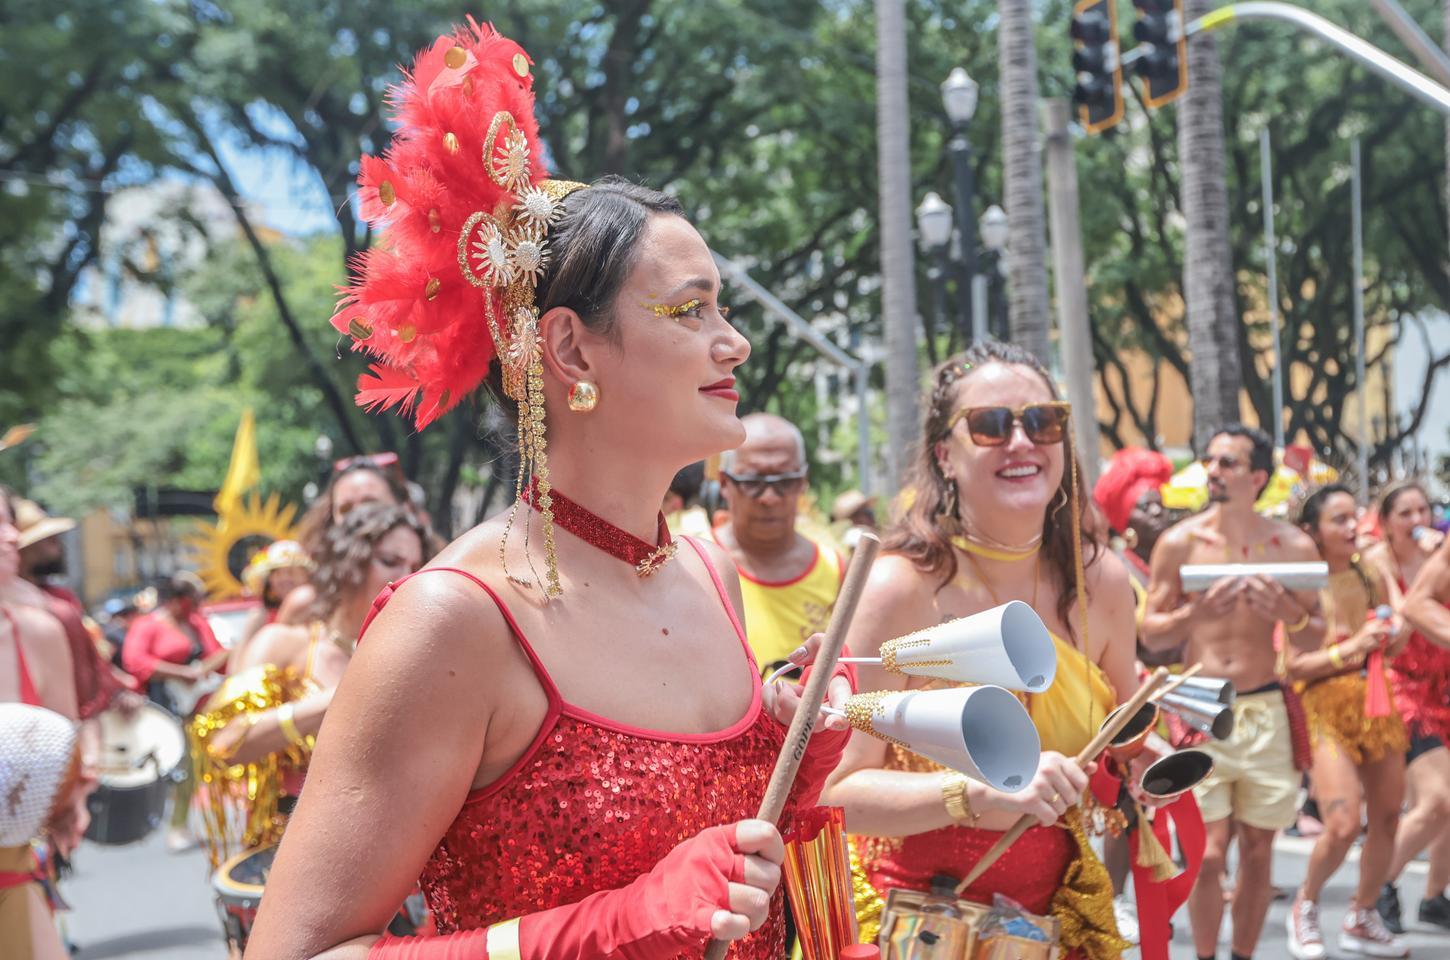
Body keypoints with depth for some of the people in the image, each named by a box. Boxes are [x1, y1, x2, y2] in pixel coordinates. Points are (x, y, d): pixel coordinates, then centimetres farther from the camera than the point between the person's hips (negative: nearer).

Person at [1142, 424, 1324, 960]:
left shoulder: (1293, 547, 2)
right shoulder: (1180, 542, -1)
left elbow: (1316, 638, 9)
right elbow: (1150, 633, 2)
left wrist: (1290, 613, -13)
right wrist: (1197, 612, -16)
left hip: (1265, 713, 2)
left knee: (1257, 851, 8)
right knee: (1208, 855, -5)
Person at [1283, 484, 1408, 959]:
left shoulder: (1371, 574, 5)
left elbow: (1395, 643, 17)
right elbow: (1294, 666, -14)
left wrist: (1393, 639, -5)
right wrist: (1351, 647, -21)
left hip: (1377, 704, 6)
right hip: (1328, 710, -6)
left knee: (1386, 817, 9)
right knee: (1343, 826, -15)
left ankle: (1362, 919, 28)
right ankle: (1304, 907, 12)